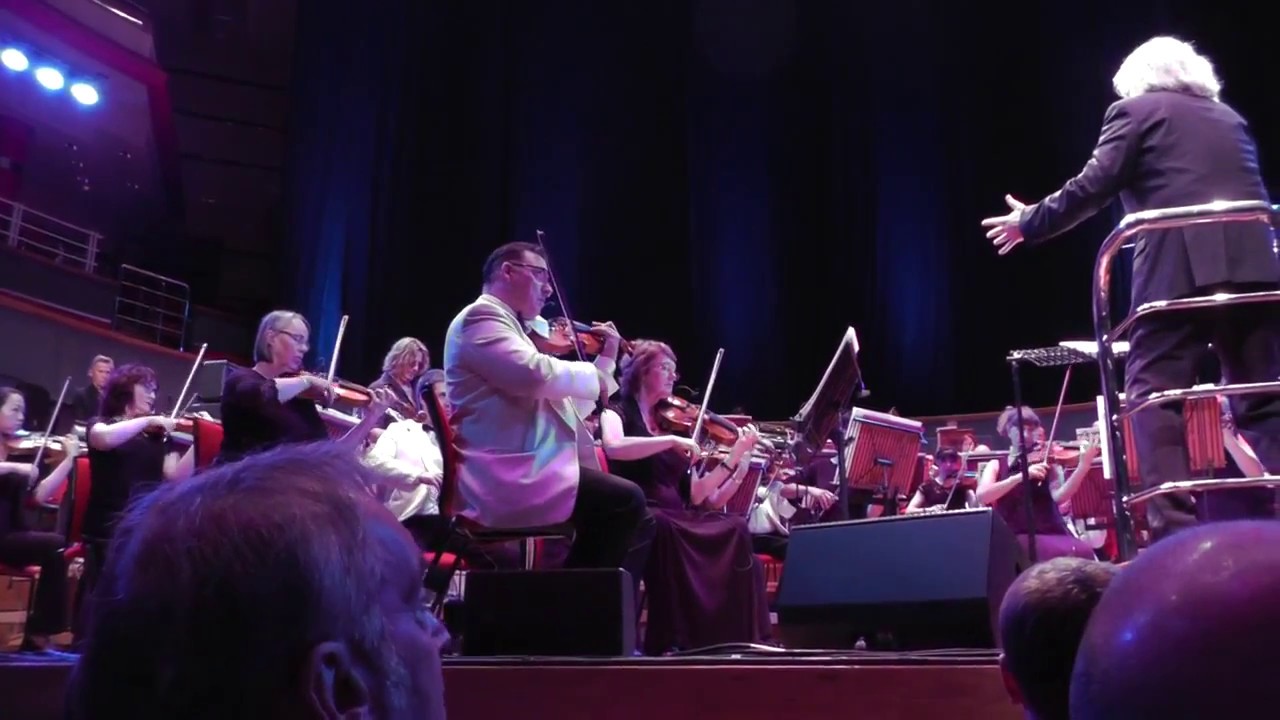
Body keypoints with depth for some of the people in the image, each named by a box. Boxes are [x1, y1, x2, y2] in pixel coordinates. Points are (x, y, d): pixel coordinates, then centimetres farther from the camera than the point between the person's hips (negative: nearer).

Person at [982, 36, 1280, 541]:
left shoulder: (1136, 110, 9)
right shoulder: (1229, 118, 26)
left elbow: (1090, 191, 0)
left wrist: (1028, 222, 12)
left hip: (1178, 271, -5)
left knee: (1154, 394, -1)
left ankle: (1174, 523, -9)